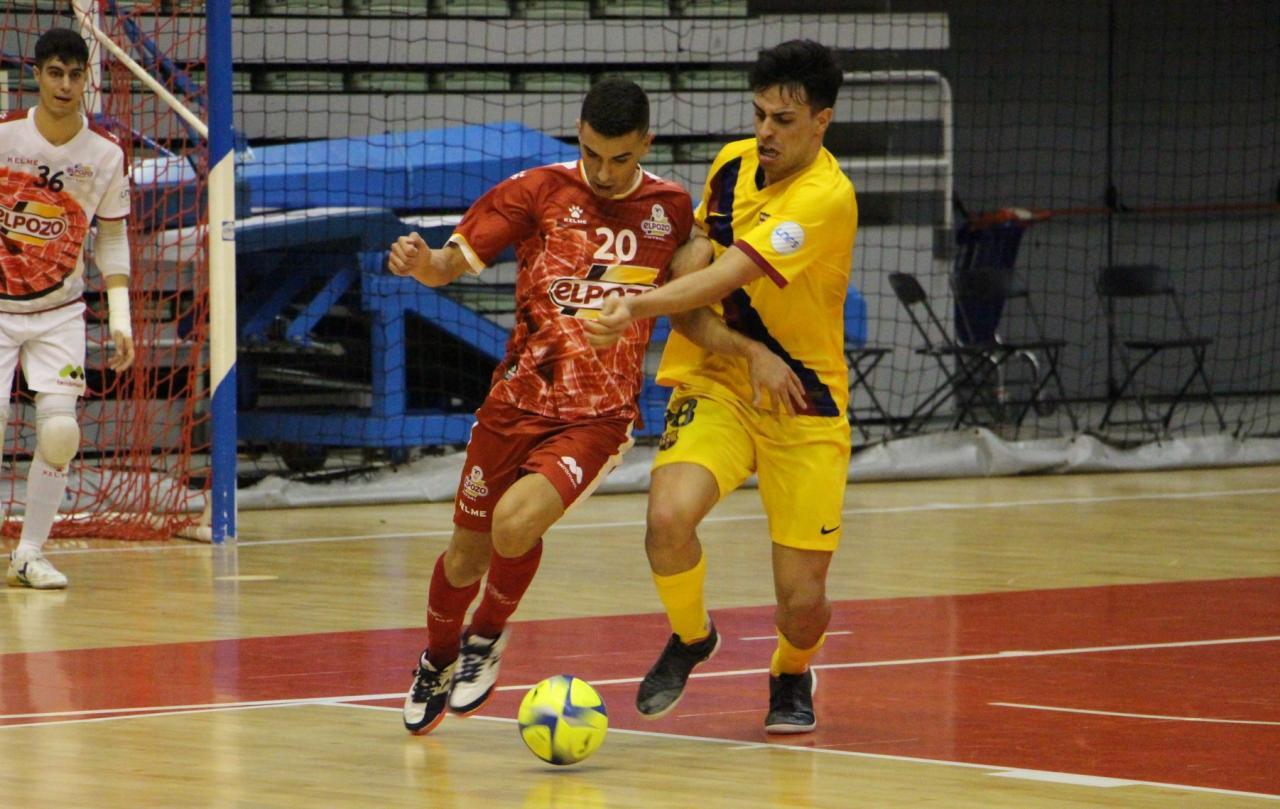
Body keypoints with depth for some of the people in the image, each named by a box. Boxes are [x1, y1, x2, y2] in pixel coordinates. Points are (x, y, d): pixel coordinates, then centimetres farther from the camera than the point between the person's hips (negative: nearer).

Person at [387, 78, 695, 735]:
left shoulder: (670, 209, 1)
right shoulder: (539, 192, -3)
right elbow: (456, 259, -7)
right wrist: (422, 263, -29)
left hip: (599, 415, -1)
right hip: (517, 401, 1)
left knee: (516, 521, -25)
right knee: (468, 551, 9)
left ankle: (488, 635, 5)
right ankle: (437, 662, 40)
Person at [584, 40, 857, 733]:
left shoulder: (826, 198, -19)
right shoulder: (733, 163, 2)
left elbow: (727, 277, -28)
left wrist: (641, 306, -41)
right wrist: (735, 344, -10)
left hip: (803, 405, -4)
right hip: (716, 385, 4)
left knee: (802, 601, -5)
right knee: (669, 516, -26)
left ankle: (790, 675, 32)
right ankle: (690, 637, 6)